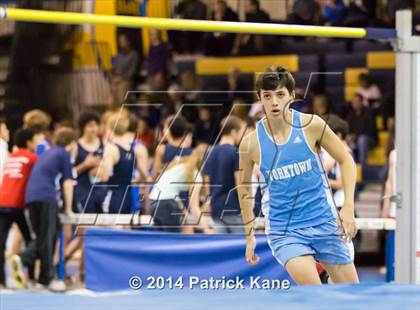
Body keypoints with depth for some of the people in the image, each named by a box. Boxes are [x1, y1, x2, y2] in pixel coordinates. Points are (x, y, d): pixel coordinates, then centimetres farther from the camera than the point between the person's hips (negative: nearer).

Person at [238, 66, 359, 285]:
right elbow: (244, 187, 9)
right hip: (283, 231, -2)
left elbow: (345, 160, 2)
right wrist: (249, 235, 12)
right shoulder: (251, 143, -8)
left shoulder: (311, 125, -7)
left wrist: (348, 207, -8)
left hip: (324, 222, 2)